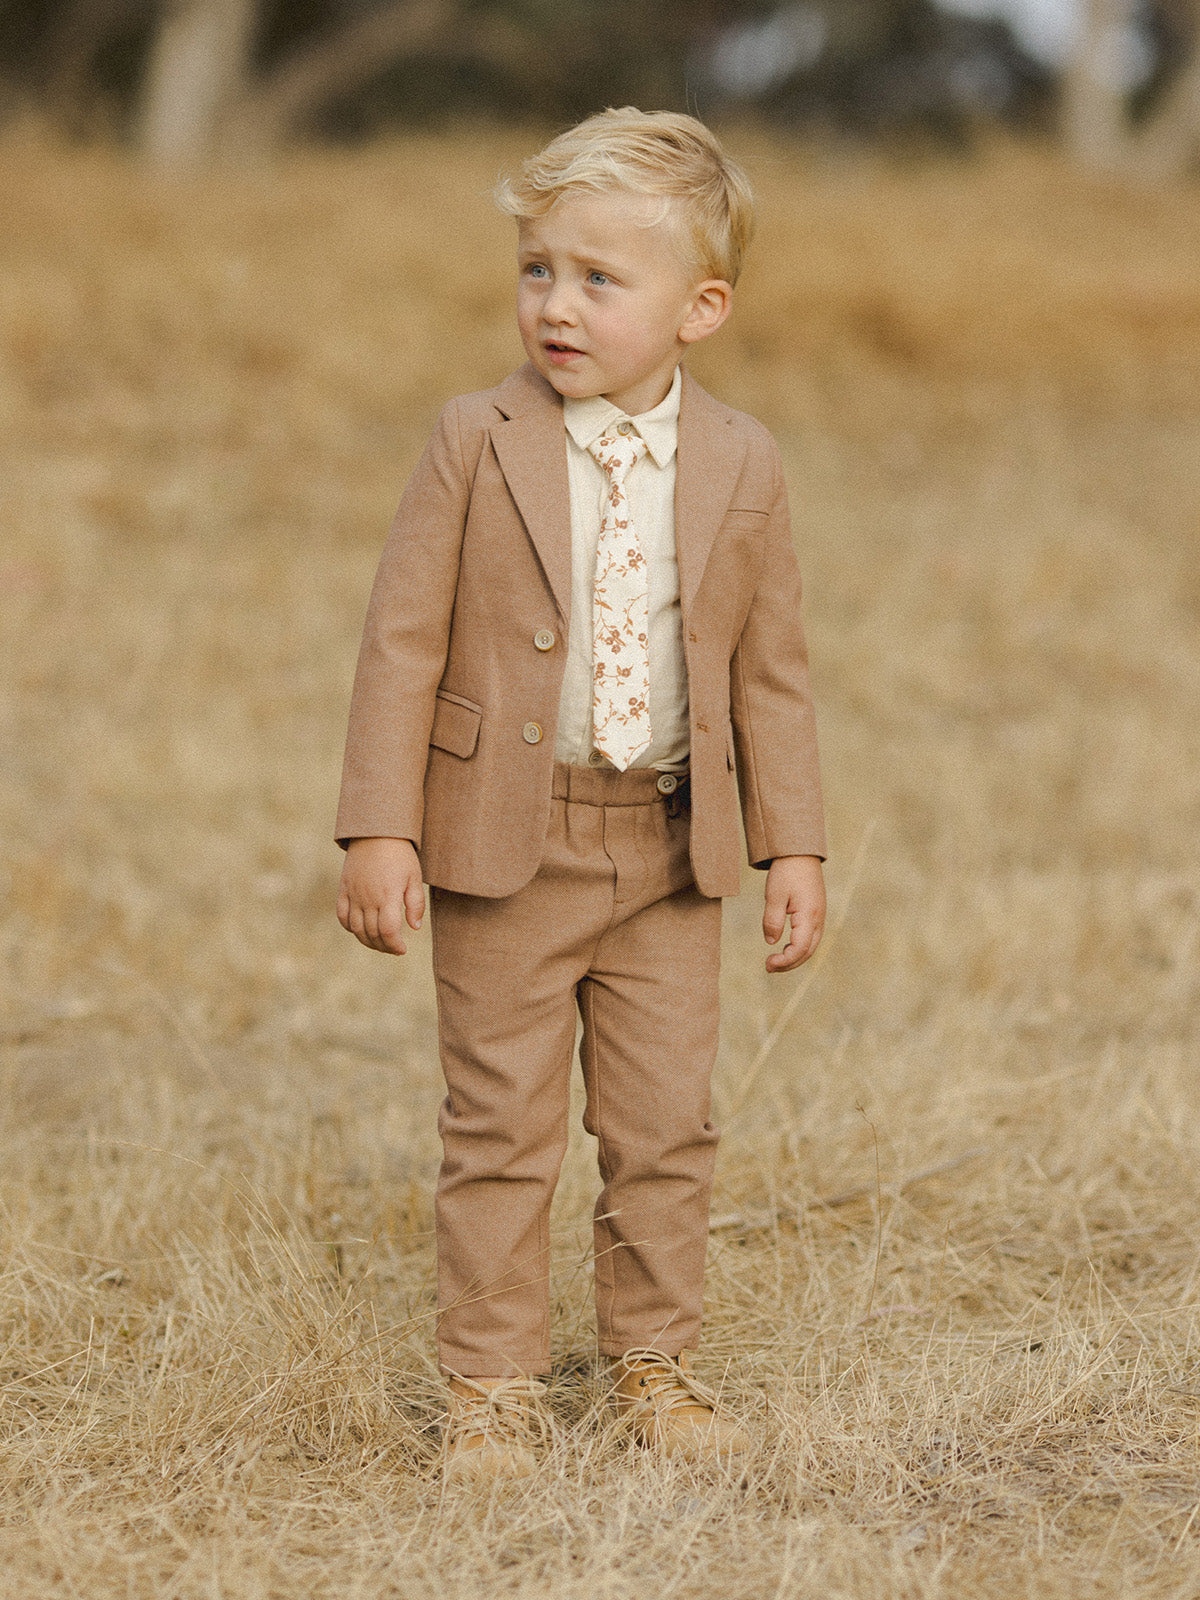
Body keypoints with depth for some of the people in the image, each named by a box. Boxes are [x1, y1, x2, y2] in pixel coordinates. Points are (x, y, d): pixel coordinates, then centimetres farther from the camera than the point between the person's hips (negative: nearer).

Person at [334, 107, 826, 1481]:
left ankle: (653, 1364, 24)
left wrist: (792, 844, 3)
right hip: (504, 844, -2)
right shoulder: (475, 444, -7)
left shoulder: (740, 467, -1)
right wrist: (380, 829, -12)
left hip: (670, 851, 2)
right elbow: (405, 637, -6)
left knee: (665, 1127, 9)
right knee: (500, 1130, 4)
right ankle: (491, 1385, 14)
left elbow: (770, 671, 6)